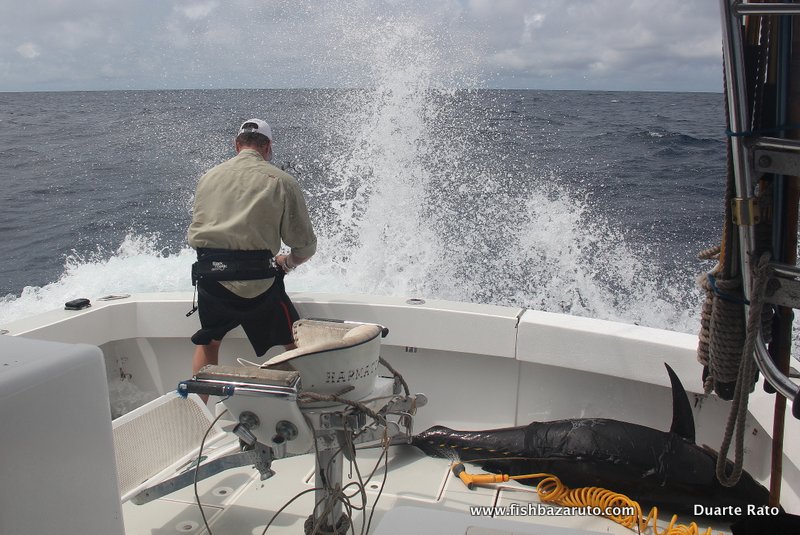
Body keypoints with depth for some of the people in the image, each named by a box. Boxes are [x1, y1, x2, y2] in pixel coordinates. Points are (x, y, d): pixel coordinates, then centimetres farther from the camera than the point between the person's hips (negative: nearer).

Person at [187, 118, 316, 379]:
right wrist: (287, 262, 23)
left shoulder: (208, 177, 14)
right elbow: (305, 245, 2)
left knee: (208, 341, 28)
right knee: (297, 344, 14)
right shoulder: (280, 181, 2)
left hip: (209, 279, 4)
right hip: (257, 281, -4)